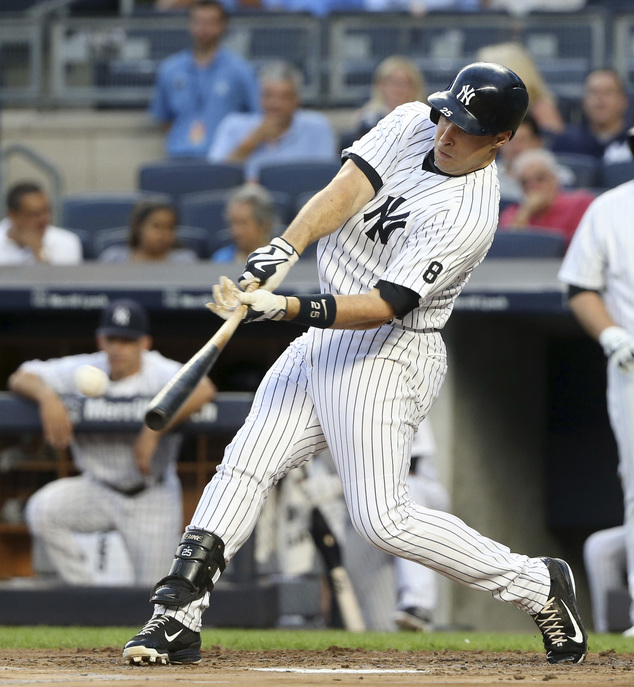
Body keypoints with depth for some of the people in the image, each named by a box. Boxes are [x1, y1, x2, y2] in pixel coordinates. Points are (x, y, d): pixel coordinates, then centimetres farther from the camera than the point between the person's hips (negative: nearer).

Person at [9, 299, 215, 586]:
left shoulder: (159, 373, -20)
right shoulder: (83, 370, -8)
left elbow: (202, 389, -39)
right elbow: (20, 378, -10)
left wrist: (152, 432, -45)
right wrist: (47, 397, -33)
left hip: (153, 497, -3)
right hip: (97, 489, 3)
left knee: (151, 592, -5)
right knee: (41, 510, -23)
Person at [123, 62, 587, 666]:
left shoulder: (469, 217, -22)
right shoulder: (412, 124, 0)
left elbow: (382, 307, -26)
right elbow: (344, 191, -11)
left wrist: (287, 309, -36)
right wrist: (283, 251, -27)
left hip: (387, 356, -8)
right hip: (323, 341, 8)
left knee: (382, 518, -12)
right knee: (244, 465, 1)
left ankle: (538, 586, 2)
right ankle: (177, 616, 1)